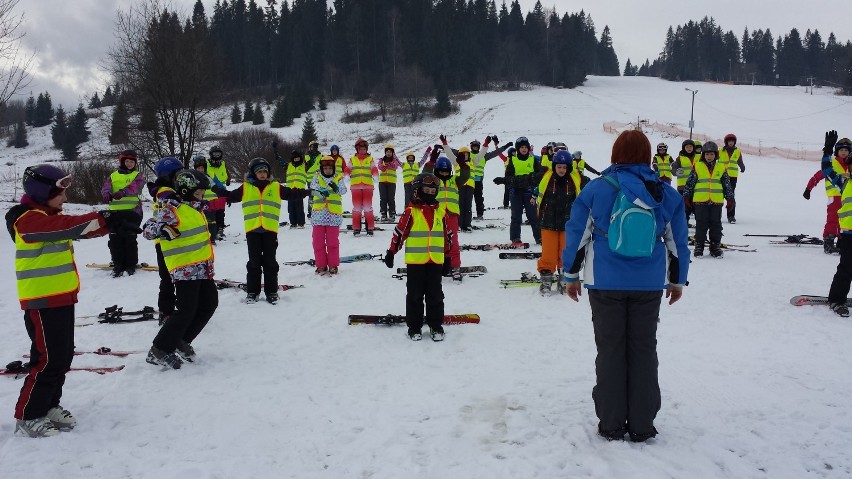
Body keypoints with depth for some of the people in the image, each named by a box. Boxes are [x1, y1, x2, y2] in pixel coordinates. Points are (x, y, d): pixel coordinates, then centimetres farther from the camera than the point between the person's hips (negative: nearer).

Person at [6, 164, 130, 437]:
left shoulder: (50, 216, 16)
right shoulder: (28, 219, -16)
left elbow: (76, 228, 11)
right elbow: (67, 226, -33)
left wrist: (113, 223, -5)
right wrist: (103, 219, -41)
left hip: (61, 298, 10)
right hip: (42, 302, -10)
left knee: (63, 356, 15)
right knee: (48, 360, -5)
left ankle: (49, 406, 28)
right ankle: (27, 417, 8)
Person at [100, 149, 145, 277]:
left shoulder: (138, 176, 6)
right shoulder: (113, 176, 16)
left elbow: (135, 186, -16)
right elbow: (106, 186, -1)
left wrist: (122, 192, -36)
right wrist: (106, 194, -26)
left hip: (132, 210, -3)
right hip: (115, 211, 3)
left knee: (130, 238, -3)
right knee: (115, 238, 3)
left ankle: (131, 264, 10)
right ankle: (118, 264, 14)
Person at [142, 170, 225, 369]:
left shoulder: (193, 206, 15)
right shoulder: (171, 209, -11)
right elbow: (149, 230, -18)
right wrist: (162, 229, -36)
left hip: (202, 268, 10)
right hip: (185, 269, -10)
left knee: (209, 304, 12)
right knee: (186, 311, -13)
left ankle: (181, 341, 24)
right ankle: (159, 351, -2)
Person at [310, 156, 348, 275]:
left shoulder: (338, 177, 5)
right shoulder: (317, 177, 6)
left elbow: (343, 190, -10)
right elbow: (313, 189, -11)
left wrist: (336, 187, -33)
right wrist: (320, 192, -34)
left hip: (334, 214, -1)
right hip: (319, 213, 1)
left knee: (333, 241, 3)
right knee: (318, 241, 5)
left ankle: (333, 265, 14)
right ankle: (321, 265, 15)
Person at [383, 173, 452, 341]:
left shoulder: (440, 211, 8)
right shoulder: (411, 211, -5)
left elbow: (446, 235, 17)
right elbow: (399, 232, -3)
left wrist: (448, 255, 22)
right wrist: (391, 252, -3)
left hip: (435, 260, 3)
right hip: (415, 260, -3)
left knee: (435, 295, 9)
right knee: (415, 295, 6)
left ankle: (436, 326, 20)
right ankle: (414, 327, 15)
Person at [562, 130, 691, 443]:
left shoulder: (596, 189, -5)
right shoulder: (666, 193, 2)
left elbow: (577, 235, -2)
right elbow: (677, 241, 9)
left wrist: (571, 275, 9)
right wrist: (678, 280, 21)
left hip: (605, 284, -1)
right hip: (650, 285, 2)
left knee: (610, 351, 8)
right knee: (644, 350, 11)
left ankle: (611, 425, 14)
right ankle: (642, 427, 17)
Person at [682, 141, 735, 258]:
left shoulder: (721, 168, 9)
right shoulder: (697, 167, 3)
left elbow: (727, 184, 15)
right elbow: (690, 183, 7)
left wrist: (730, 198, 13)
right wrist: (686, 197, 4)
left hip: (717, 201, 2)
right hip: (700, 201, -2)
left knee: (716, 224, 7)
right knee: (701, 225, 3)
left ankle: (715, 246, 16)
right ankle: (699, 246, 12)